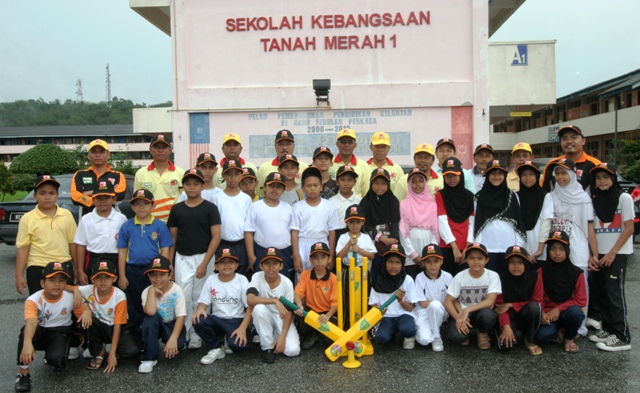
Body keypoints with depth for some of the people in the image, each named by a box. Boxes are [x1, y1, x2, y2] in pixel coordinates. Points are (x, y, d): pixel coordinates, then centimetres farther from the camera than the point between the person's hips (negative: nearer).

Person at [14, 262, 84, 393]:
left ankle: (51, 356, 13)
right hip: (40, 333, 0)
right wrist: (27, 343, -56)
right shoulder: (33, 300, -21)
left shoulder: (72, 298, -14)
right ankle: (23, 374, -19)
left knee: (57, 360, -29)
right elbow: (31, 322, -38)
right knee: (26, 332, -36)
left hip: (60, 333, 0)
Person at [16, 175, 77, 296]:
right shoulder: (27, 219, -3)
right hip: (37, 270, -1)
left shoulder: (66, 215, 2)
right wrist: (19, 275, -3)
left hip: (64, 267, 1)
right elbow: (23, 248, -2)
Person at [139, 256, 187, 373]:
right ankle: (149, 358, -22)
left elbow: (181, 317, -25)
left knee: (177, 344, -32)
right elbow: (150, 312, -35)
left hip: (173, 325, -1)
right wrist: (152, 290, -29)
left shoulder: (177, 290, -19)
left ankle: (178, 344, 10)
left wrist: (173, 338, -37)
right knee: (150, 317, -33)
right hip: (155, 326, 1)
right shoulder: (147, 291, -15)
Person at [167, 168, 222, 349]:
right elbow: (172, 237, 10)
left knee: (199, 298, 4)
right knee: (183, 297, 1)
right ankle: (184, 332, 16)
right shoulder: (177, 209, 6)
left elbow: (216, 237, -7)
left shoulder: (210, 208, -3)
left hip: (203, 258, -2)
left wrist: (204, 263, -12)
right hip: (182, 259, 2)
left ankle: (197, 334, 17)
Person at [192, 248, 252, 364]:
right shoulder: (211, 279, 1)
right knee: (198, 321, -28)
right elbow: (203, 302, 2)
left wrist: (243, 328, -20)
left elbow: (250, 307, -8)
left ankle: (228, 342, 10)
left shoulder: (242, 280, -5)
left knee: (238, 345, -30)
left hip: (236, 320, -2)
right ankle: (216, 348, -2)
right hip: (217, 319, 3)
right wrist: (200, 309, -24)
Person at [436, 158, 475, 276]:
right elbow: (442, 222, -6)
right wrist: (454, 247, -13)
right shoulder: (440, 195, 3)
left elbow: (471, 223, 5)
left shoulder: (469, 195, 11)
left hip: (465, 248, 2)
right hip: (447, 247, -2)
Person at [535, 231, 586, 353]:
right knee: (542, 335, -30)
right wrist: (541, 313, -20)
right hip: (548, 314, 0)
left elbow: (581, 301, -5)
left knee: (575, 312, -35)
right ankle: (558, 332, 8)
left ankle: (569, 338, -2)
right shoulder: (541, 272, -4)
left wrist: (559, 309, -18)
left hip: (567, 311, 1)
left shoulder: (577, 273, -5)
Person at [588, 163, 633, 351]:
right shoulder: (594, 200, 10)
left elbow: (629, 228, -8)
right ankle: (609, 328, 21)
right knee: (597, 293, 6)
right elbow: (591, 230, 10)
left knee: (614, 292, -6)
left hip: (618, 253, -5)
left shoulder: (624, 198, -4)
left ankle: (622, 337, 2)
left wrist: (612, 253, -12)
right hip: (599, 254, 5)